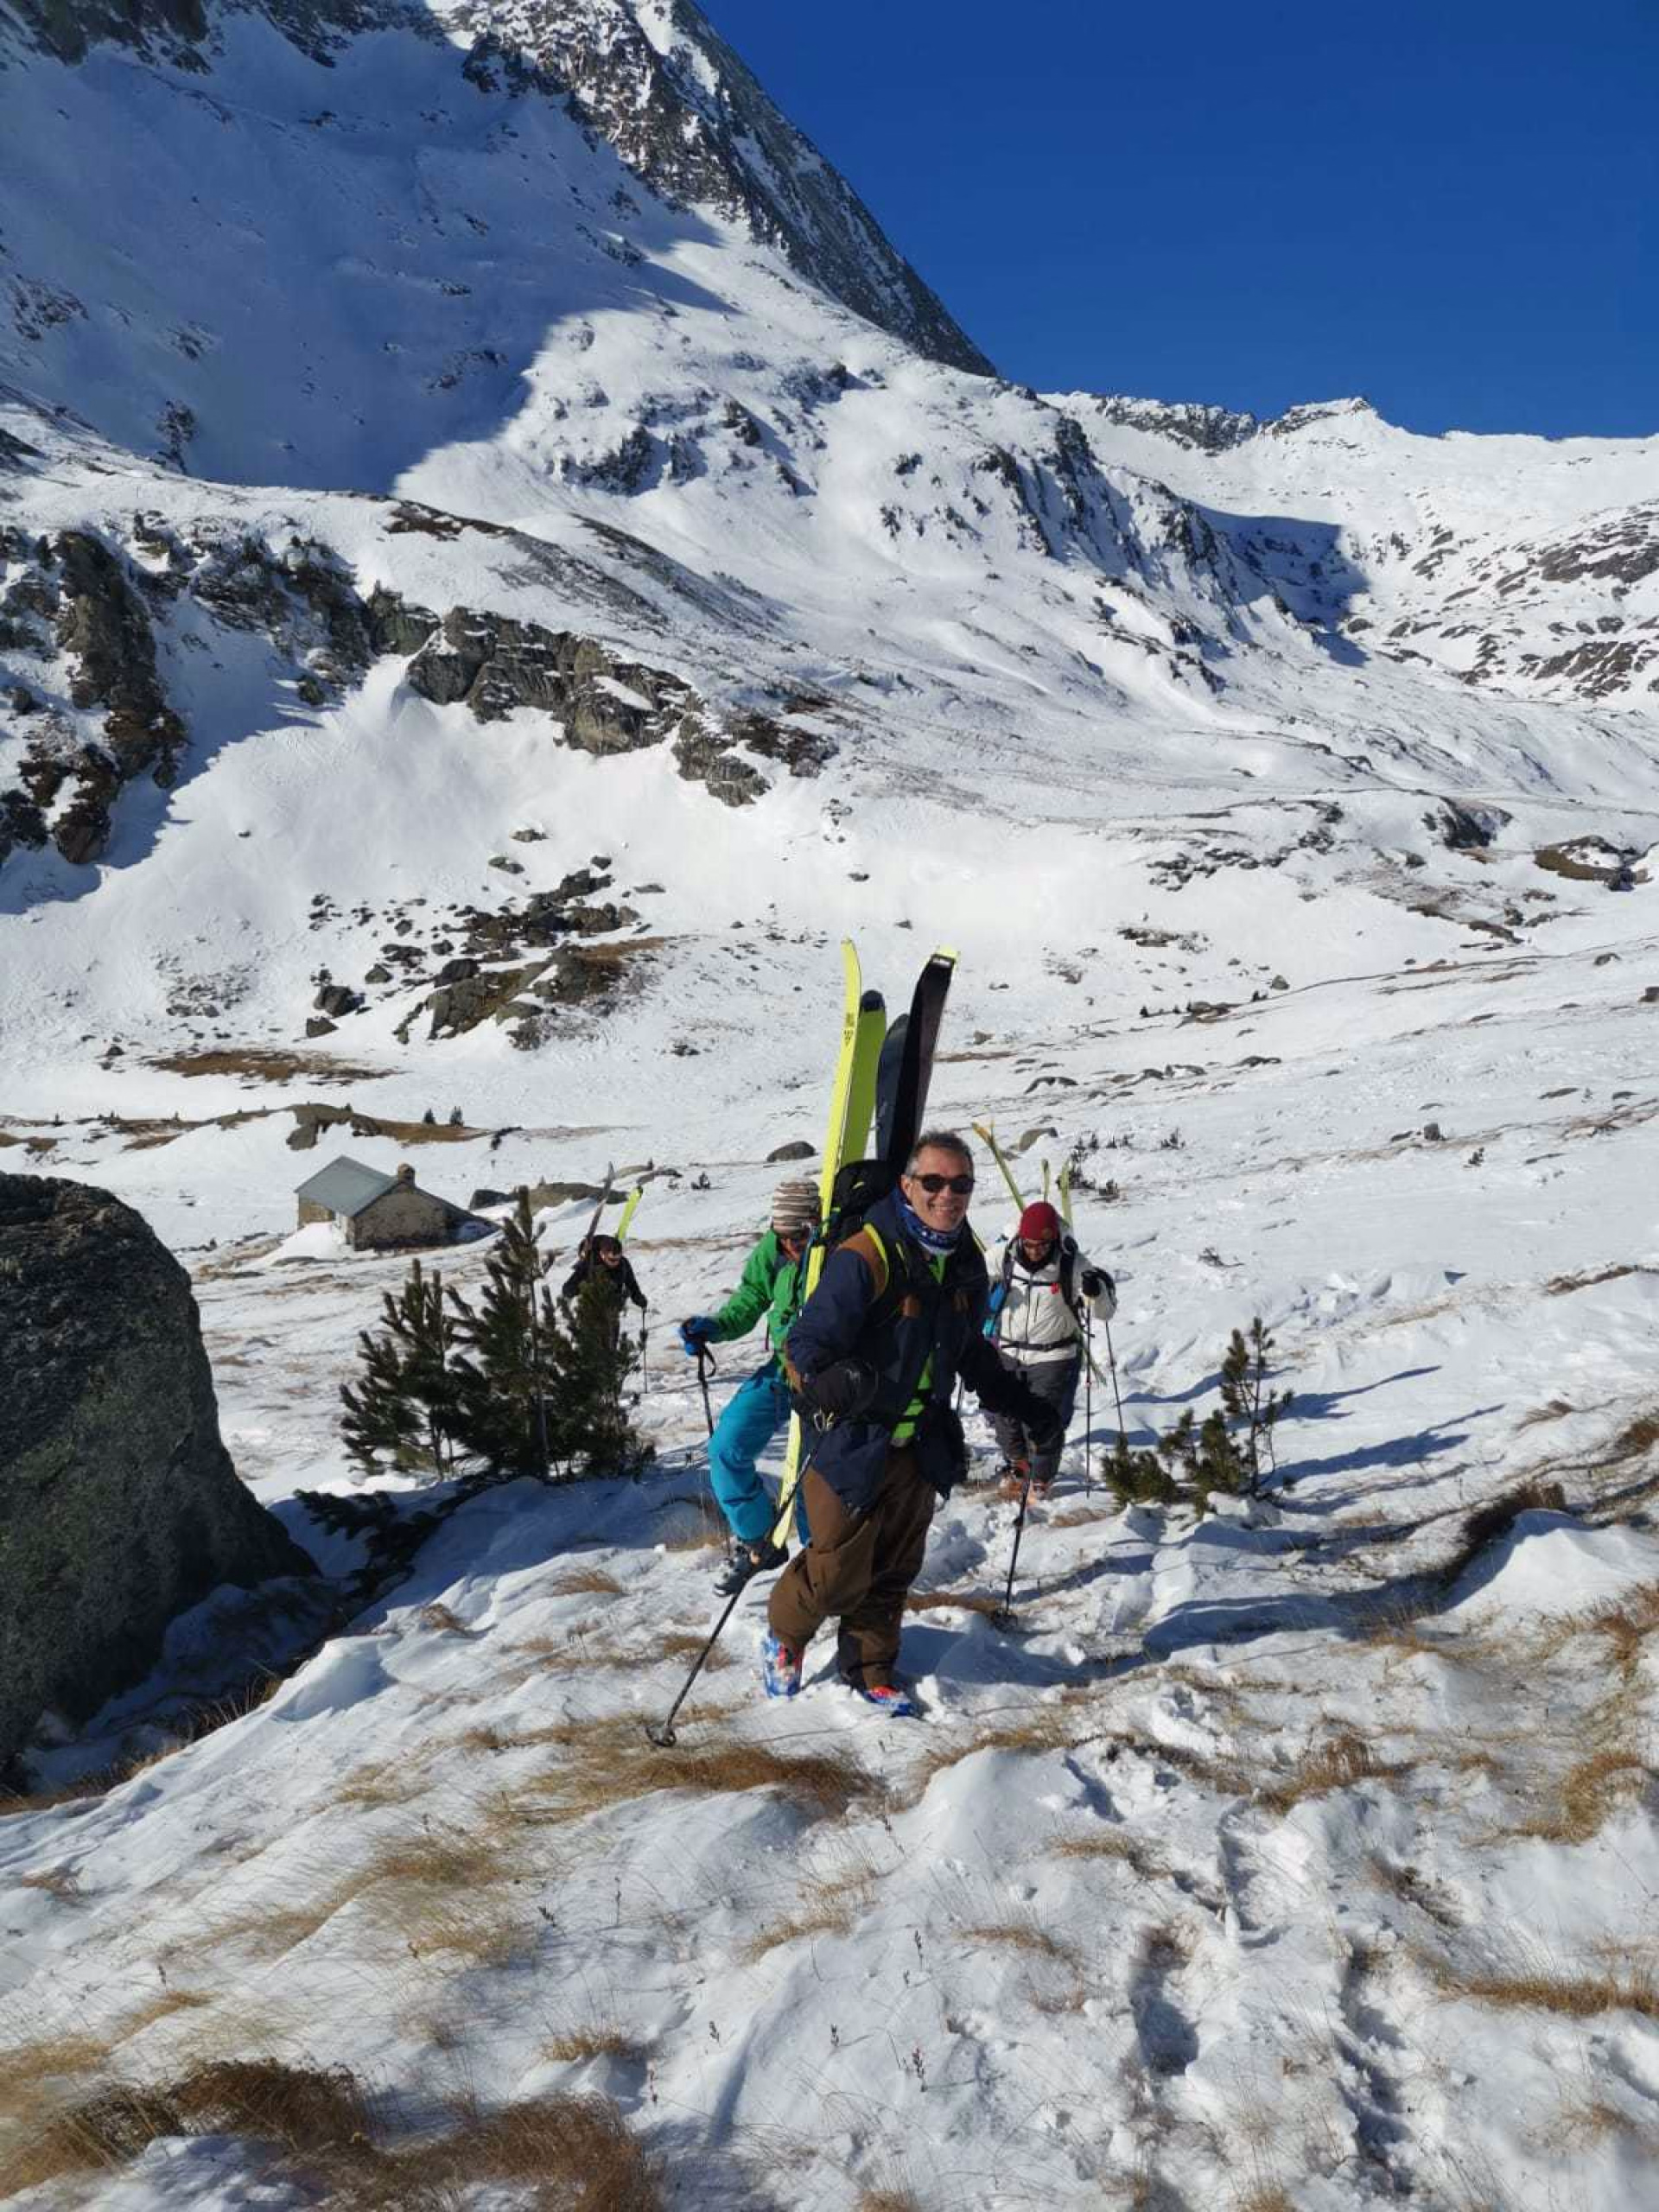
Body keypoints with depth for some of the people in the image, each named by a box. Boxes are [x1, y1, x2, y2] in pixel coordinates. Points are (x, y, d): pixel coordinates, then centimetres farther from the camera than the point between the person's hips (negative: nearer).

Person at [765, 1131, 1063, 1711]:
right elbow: (806, 1343, -23)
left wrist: (1022, 1403, 19)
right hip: (852, 1444, -6)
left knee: (894, 1570, 14)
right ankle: (784, 1634, 30)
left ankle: (870, 1670, 34)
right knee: (840, 1571, 0)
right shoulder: (864, 1258, -20)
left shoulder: (967, 1263, 4)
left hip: (920, 1447, 6)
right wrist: (828, 1384, -44)